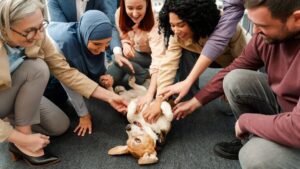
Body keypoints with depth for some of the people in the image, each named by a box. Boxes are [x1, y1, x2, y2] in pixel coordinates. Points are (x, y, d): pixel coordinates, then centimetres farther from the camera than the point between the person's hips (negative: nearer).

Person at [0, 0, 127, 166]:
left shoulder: (37, 36, -21)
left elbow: (65, 71, -16)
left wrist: (108, 96, -19)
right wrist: (23, 139, -28)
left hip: (17, 94, 5)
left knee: (60, 126, 0)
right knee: (36, 68, -30)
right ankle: (19, 142, -16)